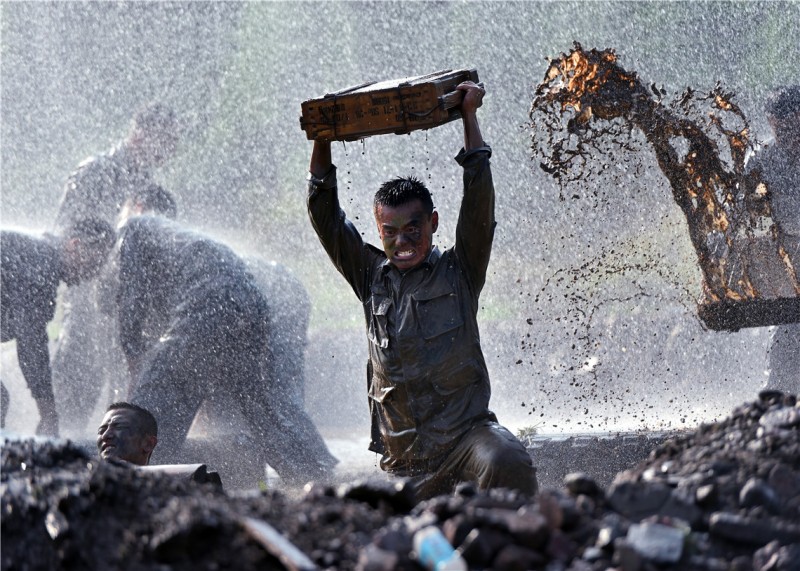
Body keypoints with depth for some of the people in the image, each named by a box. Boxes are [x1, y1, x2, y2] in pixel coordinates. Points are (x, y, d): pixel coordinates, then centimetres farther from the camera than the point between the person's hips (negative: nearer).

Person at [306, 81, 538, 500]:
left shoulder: (458, 272, 7)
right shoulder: (372, 277, 14)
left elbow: (478, 202, -2)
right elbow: (325, 217, 15)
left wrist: (469, 117, -1)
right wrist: (322, 142, 7)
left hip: (467, 431, -3)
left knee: (507, 466, -33)